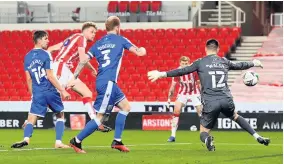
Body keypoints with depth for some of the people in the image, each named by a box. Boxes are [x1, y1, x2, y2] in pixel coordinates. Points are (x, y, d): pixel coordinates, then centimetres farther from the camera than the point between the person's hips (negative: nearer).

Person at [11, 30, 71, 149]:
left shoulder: (27, 57, 8)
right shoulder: (45, 54, -7)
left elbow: (29, 79, 11)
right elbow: (50, 76, -11)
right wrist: (62, 91, -7)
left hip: (37, 93, 3)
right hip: (50, 91, -3)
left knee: (31, 118, -1)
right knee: (60, 115, 16)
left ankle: (26, 138, -29)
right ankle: (58, 142, 7)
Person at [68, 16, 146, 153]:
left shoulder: (98, 43, 16)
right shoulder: (120, 40, 1)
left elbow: (83, 61, 10)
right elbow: (139, 52, 5)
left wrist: (74, 78, 13)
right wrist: (142, 50, 28)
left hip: (101, 81, 8)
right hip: (108, 82, -8)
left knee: (125, 106, 17)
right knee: (100, 116, -6)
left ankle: (117, 141, 13)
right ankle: (77, 141, -6)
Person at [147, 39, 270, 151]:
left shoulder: (200, 63, 5)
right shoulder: (224, 62, 15)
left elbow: (182, 71, 0)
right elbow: (240, 66, 31)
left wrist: (162, 74, 3)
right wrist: (253, 63, 51)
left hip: (210, 103, -3)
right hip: (226, 100, 3)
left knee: (203, 132, 8)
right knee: (235, 116, 34)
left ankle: (207, 139, -30)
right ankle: (257, 137, 23)